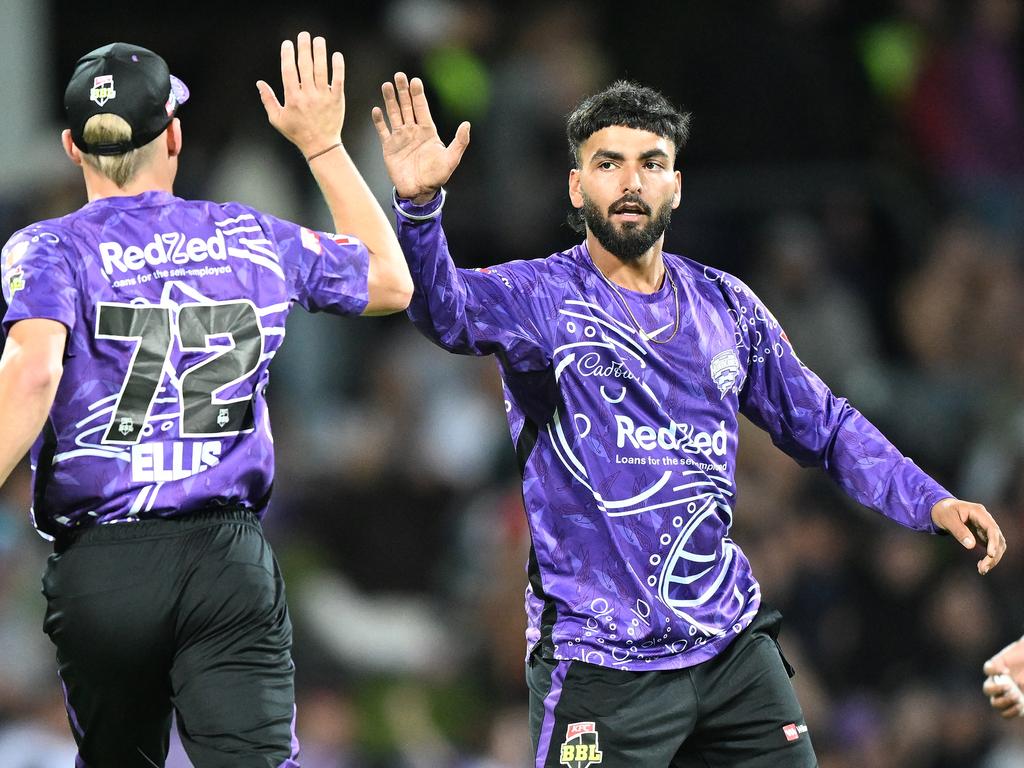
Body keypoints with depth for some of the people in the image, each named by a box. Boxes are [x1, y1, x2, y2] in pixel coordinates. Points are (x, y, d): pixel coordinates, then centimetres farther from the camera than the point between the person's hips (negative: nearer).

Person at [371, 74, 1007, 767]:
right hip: (600, 662, -5)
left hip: (733, 642, 5)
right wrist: (419, 204, -45)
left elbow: (825, 426, 19)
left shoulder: (726, 306, 10)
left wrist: (932, 502, 7)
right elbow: (448, 307, -26)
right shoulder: (541, 297, -4)